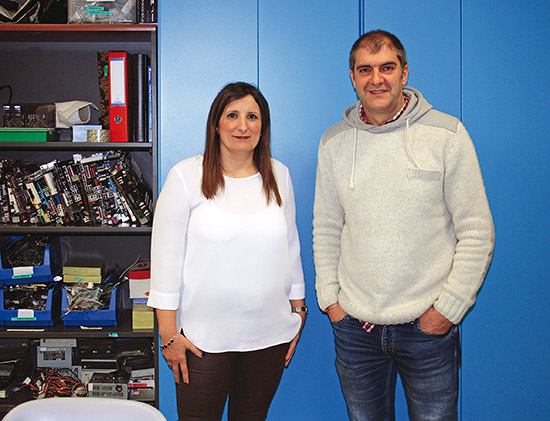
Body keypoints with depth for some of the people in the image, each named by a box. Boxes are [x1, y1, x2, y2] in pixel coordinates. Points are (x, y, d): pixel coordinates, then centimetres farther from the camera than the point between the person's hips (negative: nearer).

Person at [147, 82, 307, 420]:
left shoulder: (279, 176, 7)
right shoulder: (186, 176, -5)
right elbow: (166, 256, -6)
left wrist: (298, 310, 15)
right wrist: (169, 334, -8)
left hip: (270, 336, 3)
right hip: (202, 339, -3)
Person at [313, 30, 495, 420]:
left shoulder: (447, 134, -6)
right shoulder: (334, 142, 4)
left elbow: (477, 232, -5)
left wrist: (448, 308, -8)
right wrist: (330, 299, 4)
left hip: (428, 328, -2)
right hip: (353, 325, 3)